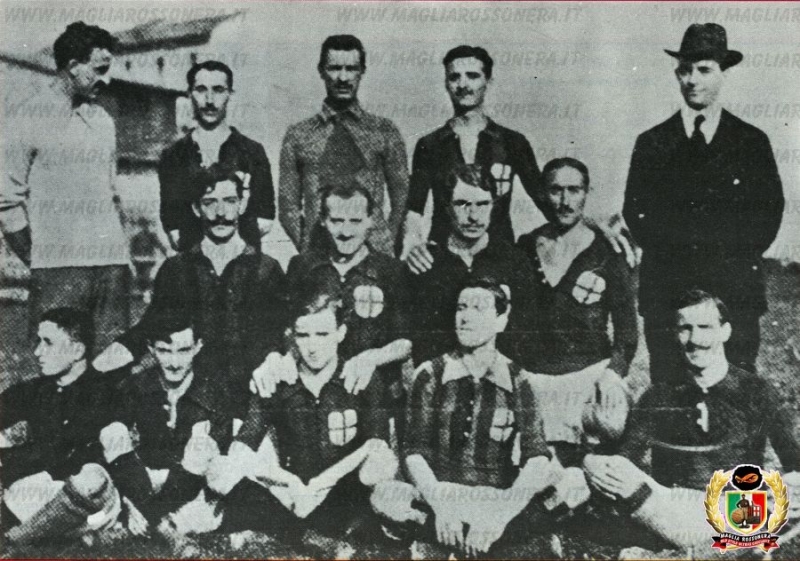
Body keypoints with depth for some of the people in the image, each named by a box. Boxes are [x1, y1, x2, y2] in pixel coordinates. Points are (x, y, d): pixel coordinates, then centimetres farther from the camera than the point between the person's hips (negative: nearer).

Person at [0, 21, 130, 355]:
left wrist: (119, 250, 13)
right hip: (58, 271, -5)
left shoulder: (102, 120, 16)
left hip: (113, 265, 5)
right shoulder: (32, 117, -2)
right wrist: (38, 259, -2)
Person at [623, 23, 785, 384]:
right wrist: (672, 250, -7)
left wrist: (730, 257, -6)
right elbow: (636, 214, 5)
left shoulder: (752, 142, 8)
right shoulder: (652, 143, 9)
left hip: (735, 294, 0)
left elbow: (768, 215, 5)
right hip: (665, 291, 0)